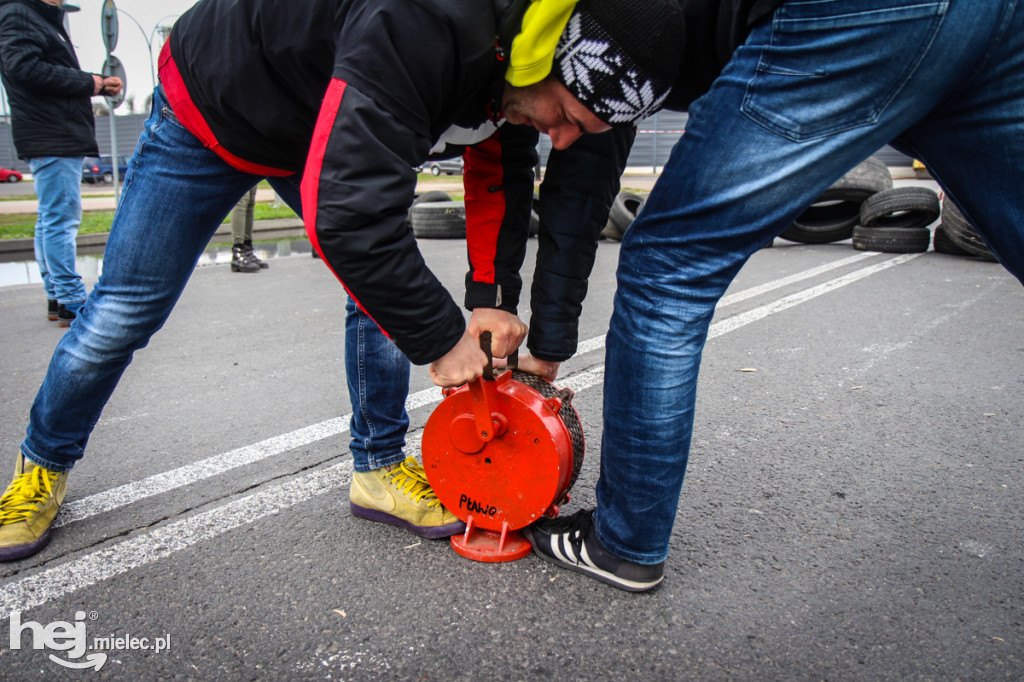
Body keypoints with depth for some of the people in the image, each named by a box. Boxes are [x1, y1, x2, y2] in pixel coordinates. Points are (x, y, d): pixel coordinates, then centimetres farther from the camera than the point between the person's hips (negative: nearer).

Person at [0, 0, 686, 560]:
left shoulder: (523, 56, -15)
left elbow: (502, 173, 0)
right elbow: (345, 211, -47)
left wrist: (492, 301, -10)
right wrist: (442, 338, -34)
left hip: (327, 135, 6)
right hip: (209, 110, -6)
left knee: (389, 295, -6)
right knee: (125, 309, 0)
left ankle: (379, 469, 12)